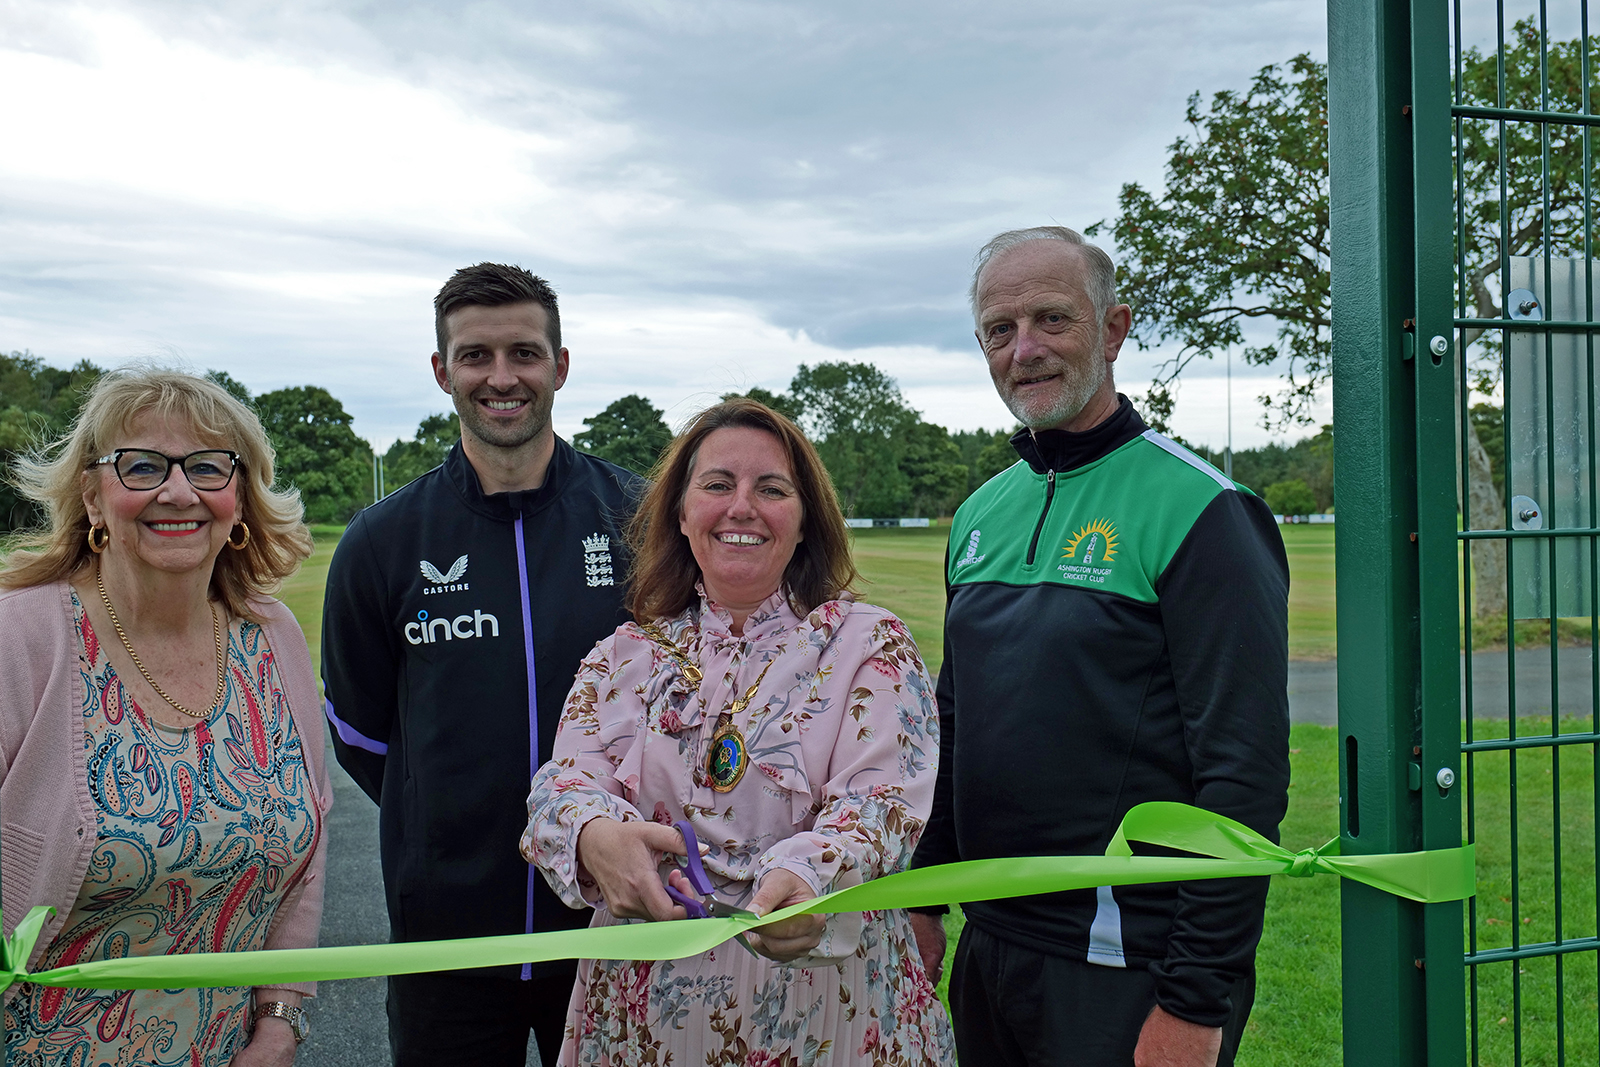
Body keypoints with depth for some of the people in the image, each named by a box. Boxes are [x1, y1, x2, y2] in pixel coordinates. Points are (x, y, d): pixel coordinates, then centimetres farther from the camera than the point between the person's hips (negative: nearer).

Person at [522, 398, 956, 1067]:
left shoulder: (872, 647, -5)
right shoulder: (624, 657, 5)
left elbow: (881, 803, -16)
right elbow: (565, 782, -5)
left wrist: (804, 879, -38)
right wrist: (595, 837, -30)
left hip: (822, 999, -2)